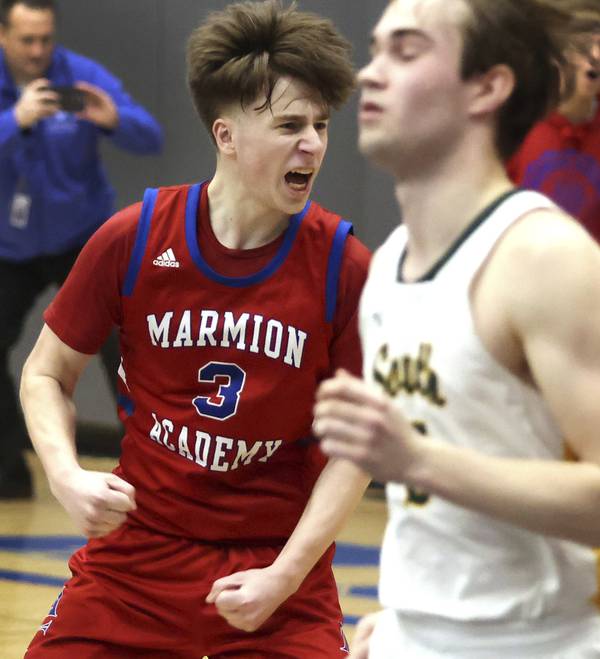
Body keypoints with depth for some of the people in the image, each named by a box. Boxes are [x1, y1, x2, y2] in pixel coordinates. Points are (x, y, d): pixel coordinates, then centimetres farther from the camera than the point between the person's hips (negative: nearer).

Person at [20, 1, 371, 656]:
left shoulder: (344, 268, -10)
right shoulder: (131, 241, -7)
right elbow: (46, 375, 4)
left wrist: (285, 575, -12)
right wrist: (65, 475, -14)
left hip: (281, 562, -1)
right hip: (138, 548, 1)